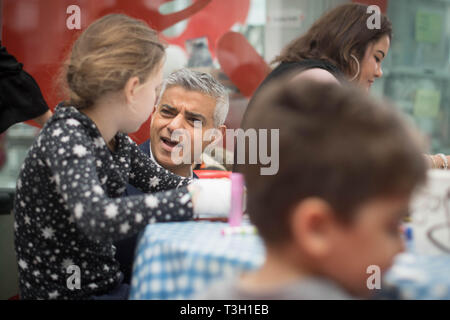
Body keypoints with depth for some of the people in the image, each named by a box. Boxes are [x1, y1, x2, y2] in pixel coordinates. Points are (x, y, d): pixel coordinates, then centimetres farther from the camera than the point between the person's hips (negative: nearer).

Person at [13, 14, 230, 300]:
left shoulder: (115, 140, 4)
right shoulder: (65, 138, -22)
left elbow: (158, 180, 15)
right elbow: (96, 220, -37)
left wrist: (219, 191, -4)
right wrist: (199, 201, -35)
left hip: (106, 285, 8)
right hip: (64, 291, -8)